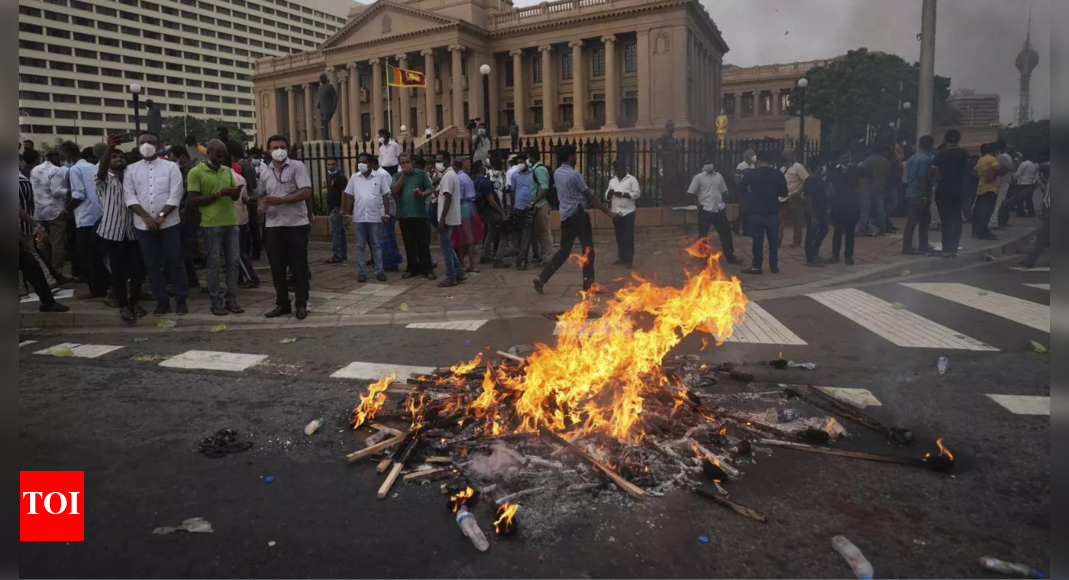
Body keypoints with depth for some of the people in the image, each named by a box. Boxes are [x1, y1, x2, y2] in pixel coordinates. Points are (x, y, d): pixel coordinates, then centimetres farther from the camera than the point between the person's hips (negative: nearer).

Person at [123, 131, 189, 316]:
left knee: (175, 262, -1)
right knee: (152, 264, 6)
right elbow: (129, 196, 1)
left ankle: (181, 300, 7)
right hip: (143, 225, 3)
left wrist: (161, 216, -13)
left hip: (169, 223, -2)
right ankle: (161, 300, 14)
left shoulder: (171, 167, 2)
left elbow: (175, 194, -6)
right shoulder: (131, 169, 8)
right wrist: (146, 217, -12)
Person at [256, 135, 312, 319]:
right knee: (277, 267, 8)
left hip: (296, 224, -5)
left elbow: (306, 192, -14)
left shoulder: (297, 166, -4)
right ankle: (282, 304, 19)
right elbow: (262, 195, 25)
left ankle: (302, 305, 10)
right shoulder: (266, 173, 13)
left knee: (299, 266, 1)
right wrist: (262, 203, 1)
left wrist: (280, 200, -18)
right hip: (273, 226, 5)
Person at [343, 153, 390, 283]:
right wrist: (347, 214, 1)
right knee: (360, 246, 6)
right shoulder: (354, 178, 4)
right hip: (358, 217, 1)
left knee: (376, 245, 6)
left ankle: (379, 271, 11)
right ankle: (362, 272, 11)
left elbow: (385, 196, 1)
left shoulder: (379, 177, 0)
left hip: (375, 217, -1)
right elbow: (349, 196, 6)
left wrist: (386, 214, -3)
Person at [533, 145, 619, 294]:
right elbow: (590, 196, -13)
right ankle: (588, 284, 7)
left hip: (565, 215, 7)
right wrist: (608, 212, -9)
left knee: (564, 250, 11)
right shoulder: (574, 175, -14)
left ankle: (542, 278, 2)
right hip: (578, 214, -7)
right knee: (588, 249, 3)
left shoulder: (557, 173, 10)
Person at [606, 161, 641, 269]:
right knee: (619, 237, 11)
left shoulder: (632, 179, -2)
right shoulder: (612, 181, 14)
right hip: (616, 213, 5)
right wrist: (609, 193, -10)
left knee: (628, 237, -4)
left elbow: (637, 193, -10)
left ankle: (629, 260, 0)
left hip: (628, 212, -5)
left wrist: (622, 194, -20)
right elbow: (607, 197, 14)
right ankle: (622, 258, 20)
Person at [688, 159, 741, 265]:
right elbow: (691, 193, -5)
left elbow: (724, 191, 19)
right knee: (703, 235, 3)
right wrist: (698, 203, -10)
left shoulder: (719, 176, 11)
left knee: (726, 232, 9)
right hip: (705, 210, -5)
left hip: (719, 210, 5)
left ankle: (730, 257, 20)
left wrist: (723, 202, 5)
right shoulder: (698, 177, -4)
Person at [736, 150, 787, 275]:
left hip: (757, 212, -1)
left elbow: (740, 187, 3)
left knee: (758, 239, 2)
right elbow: (784, 193, 6)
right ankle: (774, 265, 14)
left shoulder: (752, 173, -5)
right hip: (773, 212, 2)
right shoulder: (779, 174, -1)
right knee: (773, 239, 11)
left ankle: (757, 266, 3)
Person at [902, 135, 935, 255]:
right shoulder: (926, 159, -14)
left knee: (925, 220, 14)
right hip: (919, 195, -9)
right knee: (913, 221, -6)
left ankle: (923, 245, 16)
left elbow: (908, 176, 17)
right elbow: (922, 178, -19)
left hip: (911, 193, 9)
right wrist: (925, 195, -16)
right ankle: (907, 247, -4)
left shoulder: (912, 158, 13)